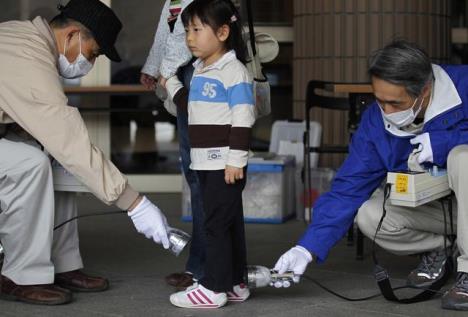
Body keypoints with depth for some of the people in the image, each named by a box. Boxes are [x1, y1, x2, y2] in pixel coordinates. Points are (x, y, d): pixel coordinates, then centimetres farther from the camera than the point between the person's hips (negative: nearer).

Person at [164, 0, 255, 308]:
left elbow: (243, 120, -18)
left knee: (217, 223, -7)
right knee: (228, 222, 13)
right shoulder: (200, 72, 15)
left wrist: (236, 159, -21)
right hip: (206, 161, 9)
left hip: (225, 163, -9)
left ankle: (214, 288, -3)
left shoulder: (234, 72, -13)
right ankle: (234, 284, 20)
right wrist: (171, 83, 29)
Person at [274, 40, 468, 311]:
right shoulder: (375, 121, -14)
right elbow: (348, 189, -15)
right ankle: (437, 249, 7)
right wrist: (308, 248, -24)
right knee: (370, 216, -23)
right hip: (425, 204, 4)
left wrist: (441, 142, -32)